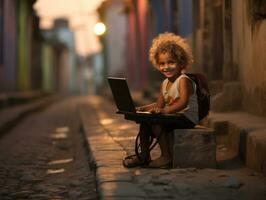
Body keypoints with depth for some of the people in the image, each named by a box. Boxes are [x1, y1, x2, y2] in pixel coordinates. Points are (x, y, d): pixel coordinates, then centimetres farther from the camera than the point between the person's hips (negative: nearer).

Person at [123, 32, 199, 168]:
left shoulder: (183, 80, -14)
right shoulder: (165, 83, 15)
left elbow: (183, 103, -30)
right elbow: (159, 104, 17)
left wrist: (165, 110, -42)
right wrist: (144, 108, 1)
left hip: (187, 118, -9)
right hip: (173, 117, 9)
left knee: (156, 123, -27)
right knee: (145, 122, 2)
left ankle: (167, 157, -19)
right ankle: (144, 156, 8)